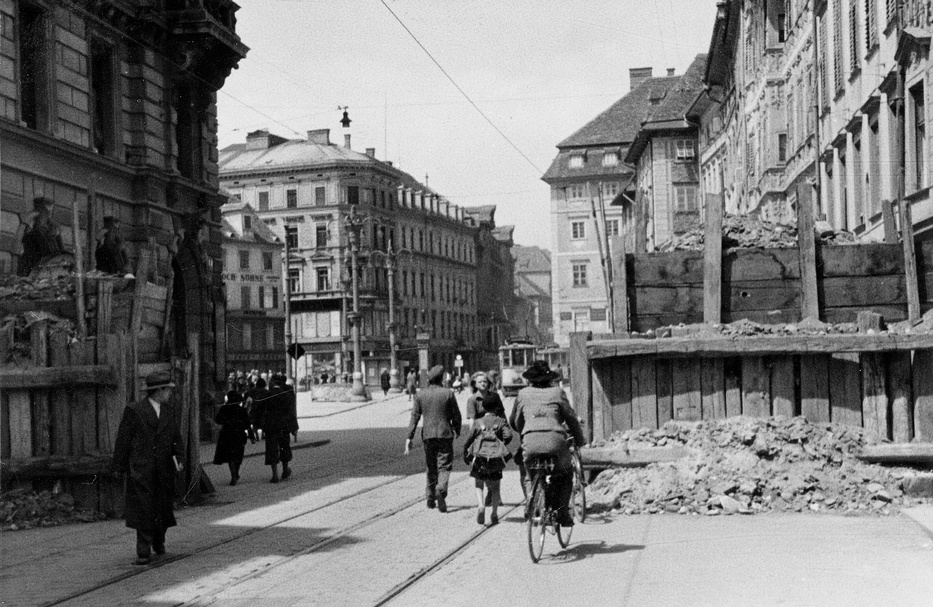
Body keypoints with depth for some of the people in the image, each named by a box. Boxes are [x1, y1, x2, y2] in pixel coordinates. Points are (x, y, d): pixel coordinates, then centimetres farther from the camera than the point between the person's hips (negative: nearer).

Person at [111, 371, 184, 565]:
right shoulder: (134, 410, -6)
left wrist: (178, 457, 0)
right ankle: (143, 552, -1)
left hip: (164, 470, 5)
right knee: (143, 510, -7)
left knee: (163, 508, 11)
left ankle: (159, 542, 35)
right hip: (140, 470, -5)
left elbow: (175, 437, 15)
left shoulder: (169, 410, 12)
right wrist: (119, 467, -3)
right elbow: (123, 440, -3)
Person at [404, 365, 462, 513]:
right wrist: (457, 431, 16)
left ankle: (430, 498, 21)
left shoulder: (420, 395, 2)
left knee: (431, 467, 16)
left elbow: (414, 416, -2)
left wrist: (409, 438, -2)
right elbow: (456, 416, -1)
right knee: (444, 466, 0)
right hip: (445, 434, -3)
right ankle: (441, 490, -25)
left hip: (428, 435, 3)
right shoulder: (448, 394, -4)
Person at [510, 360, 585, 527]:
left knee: (526, 473, 26)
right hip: (555, 438, -1)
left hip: (530, 440, 1)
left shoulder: (523, 394, 16)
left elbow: (514, 421, 23)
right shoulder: (557, 392, 12)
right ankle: (562, 512, 9)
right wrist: (579, 440, 27)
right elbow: (571, 418, 14)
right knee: (564, 474, 21)